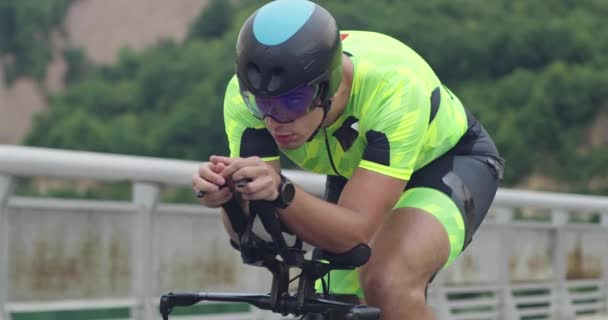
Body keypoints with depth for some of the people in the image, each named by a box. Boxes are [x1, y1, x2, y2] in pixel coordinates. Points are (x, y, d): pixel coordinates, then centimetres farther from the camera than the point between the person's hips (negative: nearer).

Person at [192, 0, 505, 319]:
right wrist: (229, 194, -51)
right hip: (354, 172, 5)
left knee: (388, 285, -32)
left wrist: (281, 193, -57)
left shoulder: (393, 87, -40)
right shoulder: (245, 96, -28)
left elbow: (356, 231, -41)